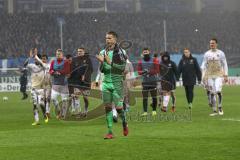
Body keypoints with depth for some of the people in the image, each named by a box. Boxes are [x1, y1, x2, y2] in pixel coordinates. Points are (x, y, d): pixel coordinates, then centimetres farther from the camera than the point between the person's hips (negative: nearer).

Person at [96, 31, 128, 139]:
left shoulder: (121, 52, -5)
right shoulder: (103, 52, 9)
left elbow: (122, 68, -13)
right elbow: (102, 70, 12)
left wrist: (110, 62, -21)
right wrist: (102, 62, -9)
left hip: (117, 83, -4)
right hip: (106, 82, 4)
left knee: (118, 107, -6)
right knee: (107, 107, 0)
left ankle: (124, 124, 23)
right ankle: (110, 132, 4)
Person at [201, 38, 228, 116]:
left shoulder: (221, 53, 3)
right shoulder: (207, 54, 8)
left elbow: (225, 65, 5)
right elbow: (203, 65, 10)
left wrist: (225, 75, -1)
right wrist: (203, 76, 1)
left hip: (219, 75, -2)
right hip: (210, 76, 2)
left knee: (218, 91, -18)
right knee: (212, 93, 1)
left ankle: (220, 107, 1)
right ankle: (214, 111, 6)